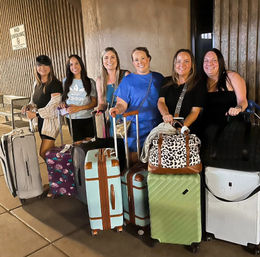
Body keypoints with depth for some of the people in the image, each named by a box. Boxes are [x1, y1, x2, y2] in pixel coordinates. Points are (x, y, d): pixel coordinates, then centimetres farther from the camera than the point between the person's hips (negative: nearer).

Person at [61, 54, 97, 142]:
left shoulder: (90, 82, 1)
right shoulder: (65, 81, 7)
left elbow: (94, 103, -1)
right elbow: (63, 98, 17)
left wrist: (79, 108, -13)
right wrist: (63, 104, -7)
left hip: (87, 118, -1)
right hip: (72, 119, 1)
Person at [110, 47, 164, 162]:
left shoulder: (158, 78, 9)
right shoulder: (128, 80, 1)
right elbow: (122, 104, -3)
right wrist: (117, 109, -24)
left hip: (156, 127, 3)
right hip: (135, 128, -2)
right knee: (135, 161, 0)